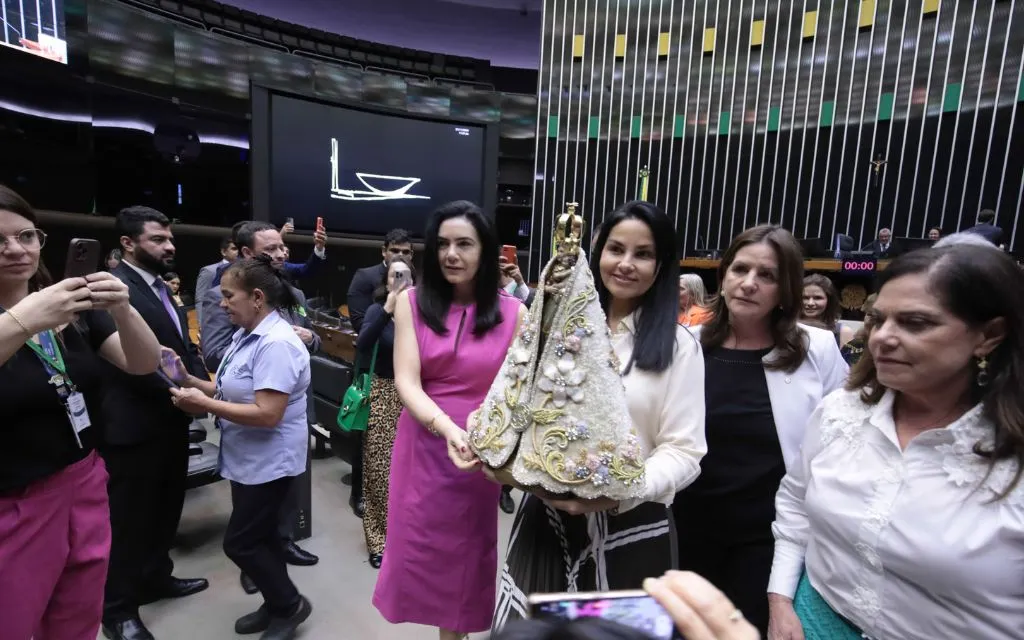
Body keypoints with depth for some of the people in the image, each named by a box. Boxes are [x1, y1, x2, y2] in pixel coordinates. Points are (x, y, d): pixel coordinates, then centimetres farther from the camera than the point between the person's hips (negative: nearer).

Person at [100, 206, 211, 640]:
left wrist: (202, 383, -2)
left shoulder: (161, 287, 12)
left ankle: (156, 577, 42)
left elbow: (182, 345, 14)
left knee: (165, 508, 22)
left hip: (171, 420, 9)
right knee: (130, 518, 8)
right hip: (135, 424, -8)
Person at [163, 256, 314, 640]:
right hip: (249, 458, 10)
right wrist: (188, 380, -2)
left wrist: (204, 404, -23)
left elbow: (267, 414, -29)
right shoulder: (247, 334, 6)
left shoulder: (276, 343, -26)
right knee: (260, 535, 20)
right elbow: (234, 391, 11)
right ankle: (277, 604, 39)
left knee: (240, 542, 3)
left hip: (270, 461, -10)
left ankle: (291, 604, 24)